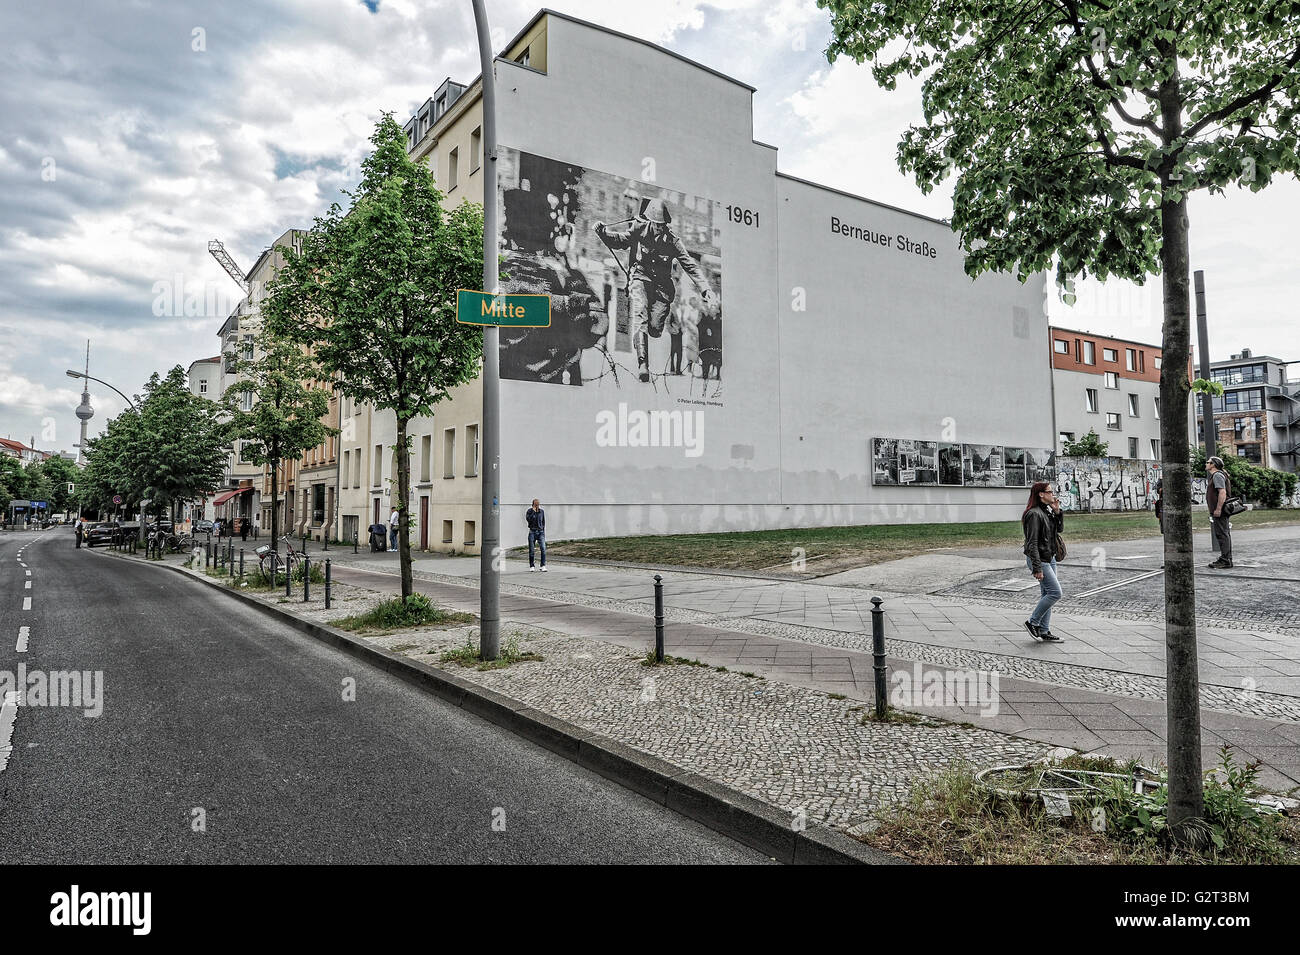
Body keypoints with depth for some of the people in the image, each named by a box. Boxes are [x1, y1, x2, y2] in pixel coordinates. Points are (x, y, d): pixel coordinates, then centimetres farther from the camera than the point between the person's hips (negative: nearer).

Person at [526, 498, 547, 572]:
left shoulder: (542, 511, 7)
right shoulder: (529, 511, -1)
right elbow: (528, 519, -18)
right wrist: (533, 511, -18)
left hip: (540, 532, 1)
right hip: (532, 532, -1)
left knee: (543, 548, -14)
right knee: (531, 550, 2)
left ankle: (543, 566, -12)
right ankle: (531, 566, 14)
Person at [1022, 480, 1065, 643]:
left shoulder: (1047, 511, 10)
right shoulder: (1034, 514, -18)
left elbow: (1060, 529, 17)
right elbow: (1032, 543, -21)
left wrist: (1057, 512, 1)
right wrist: (1037, 568, -24)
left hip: (1049, 558, 9)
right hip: (1039, 560, -9)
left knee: (1047, 594, 10)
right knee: (1055, 592, -11)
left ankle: (1044, 632, 17)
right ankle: (1032, 622, 2)